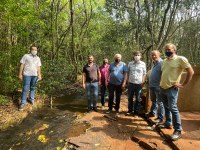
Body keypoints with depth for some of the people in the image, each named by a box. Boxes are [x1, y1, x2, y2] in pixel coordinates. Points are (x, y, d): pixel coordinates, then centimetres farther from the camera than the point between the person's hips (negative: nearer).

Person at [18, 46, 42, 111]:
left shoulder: (38, 58, 14)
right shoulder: (26, 56, 2)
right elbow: (22, 65, 0)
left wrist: (39, 75, 7)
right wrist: (20, 74, -4)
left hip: (34, 75, 4)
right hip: (27, 74, -4)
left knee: (33, 88, 11)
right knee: (25, 89, -6)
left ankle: (32, 99, 23)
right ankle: (23, 103, -1)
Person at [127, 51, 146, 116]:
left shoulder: (143, 64, -1)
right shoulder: (130, 63, 4)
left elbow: (144, 74, 2)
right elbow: (128, 73, 8)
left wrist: (143, 82, -5)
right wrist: (127, 81, 4)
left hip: (139, 84, -2)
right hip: (131, 83, 2)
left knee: (138, 98, 8)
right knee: (130, 97, 12)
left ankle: (136, 111, 20)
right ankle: (130, 110, 27)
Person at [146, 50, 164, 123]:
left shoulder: (161, 63, -15)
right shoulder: (154, 63, 14)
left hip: (158, 86, -9)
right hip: (152, 86, 9)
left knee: (159, 102, 2)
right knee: (153, 101, 21)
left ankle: (160, 118, 12)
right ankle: (152, 113, 36)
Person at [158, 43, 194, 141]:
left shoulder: (180, 59, -9)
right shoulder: (164, 61, 12)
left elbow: (191, 72, -10)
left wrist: (183, 84, -11)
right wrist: (161, 83, 13)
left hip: (172, 89, -7)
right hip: (162, 88, 7)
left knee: (173, 108, -8)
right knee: (166, 107, 16)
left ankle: (178, 130, 2)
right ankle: (168, 123, 30)